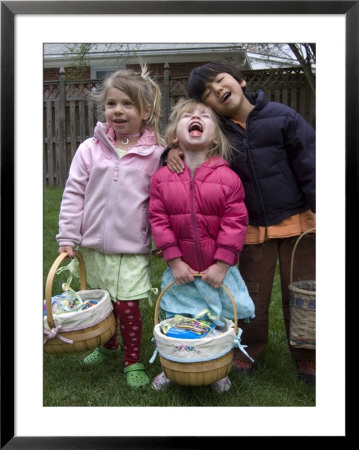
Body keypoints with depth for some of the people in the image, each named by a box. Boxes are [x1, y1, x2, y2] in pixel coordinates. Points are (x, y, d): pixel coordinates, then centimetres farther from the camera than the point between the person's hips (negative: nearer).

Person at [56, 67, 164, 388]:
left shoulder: (156, 153, -6)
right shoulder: (90, 149, -2)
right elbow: (73, 194, 1)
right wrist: (68, 236, -1)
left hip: (134, 249, -3)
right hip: (94, 246, 3)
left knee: (128, 305, -2)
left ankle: (133, 361, 20)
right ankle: (108, 346, 44)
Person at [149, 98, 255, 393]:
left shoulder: (228, 177, -9)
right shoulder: (162, 177, -4)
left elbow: (235, 223, -9)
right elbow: (158, 220, -4)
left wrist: (222, 265, -12)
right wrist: (174, 261, -9)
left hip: (217, 269, -1)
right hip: (180, 270, 1)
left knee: (219, 324, 12)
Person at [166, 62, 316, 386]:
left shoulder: (280, 116, -8)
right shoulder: (217, 132, -2)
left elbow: (309, 162, -6)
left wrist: (316, 207, -9)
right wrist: (175, 149, -12)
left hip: (298, 221, -2)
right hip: (253, 228, 2)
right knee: (254, 296, 13)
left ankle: (306, 358, 30)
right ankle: (250, 352, 35)